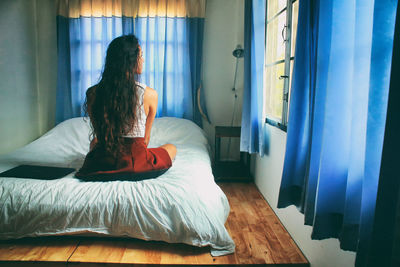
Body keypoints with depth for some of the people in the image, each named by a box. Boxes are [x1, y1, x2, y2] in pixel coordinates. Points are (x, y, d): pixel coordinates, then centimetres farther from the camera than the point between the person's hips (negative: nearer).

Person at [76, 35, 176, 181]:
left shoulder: (92, 93, -9)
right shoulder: (150, 94, -15)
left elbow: (99, 134, 6)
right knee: (172, 147, 27)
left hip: (100, 166, 4)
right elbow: (146, 138, -1)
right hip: (137, 166, -3)